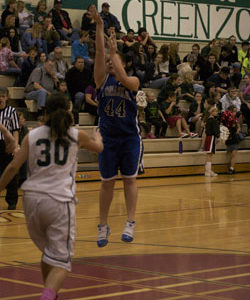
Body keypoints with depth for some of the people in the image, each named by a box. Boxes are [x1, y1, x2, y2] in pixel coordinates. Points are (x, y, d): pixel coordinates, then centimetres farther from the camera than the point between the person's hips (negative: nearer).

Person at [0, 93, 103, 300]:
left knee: (48, 253, 24)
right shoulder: (76, 135, 9)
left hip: (32, 198, 3)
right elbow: (98, 148, 30)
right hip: (59, 200, -3)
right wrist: (98, 137, 53)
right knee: (61, 261, -2)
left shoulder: (32, 136, 9)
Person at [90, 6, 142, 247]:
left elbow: (122, 78, -22)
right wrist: (99, 26, -14)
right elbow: (99, 52, -6)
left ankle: (130, 223, 0)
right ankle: (103, 226, 11)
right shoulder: (102, 79, 5)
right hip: (108, 136, 1)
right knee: (107, 182, 4)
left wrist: (114, 52, -16)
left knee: (129, 179, -1)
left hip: (130, 136, -1)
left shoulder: (133, 81, 2)